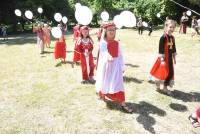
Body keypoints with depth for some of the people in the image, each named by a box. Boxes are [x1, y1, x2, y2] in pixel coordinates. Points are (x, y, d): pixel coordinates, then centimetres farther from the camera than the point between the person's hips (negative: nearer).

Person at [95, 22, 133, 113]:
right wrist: (108, 56, -54)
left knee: (118, 84, -1)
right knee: (105, 83, 14)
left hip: (116, 65, 3)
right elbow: (104, 51, -32)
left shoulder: (117, 43, 5)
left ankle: (123, 104, -1)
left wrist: (122, 67, 8)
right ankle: (104, 96, 43)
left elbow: (120, 55, 9)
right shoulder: (103, 42, -10)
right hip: (106, 64, -3)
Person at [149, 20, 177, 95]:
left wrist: (174, 58, 17)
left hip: (170, 58, 8)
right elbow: (161, 50, -19)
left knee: (170, 73, 12)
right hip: (164, 58, -8)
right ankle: (158, 87, 22)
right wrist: (162, 60, -21)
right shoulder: (163, 37, -17)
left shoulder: (172, 38, 7)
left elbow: (174, 49, 15)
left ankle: (165, 88, 25)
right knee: (161, 72, 2)